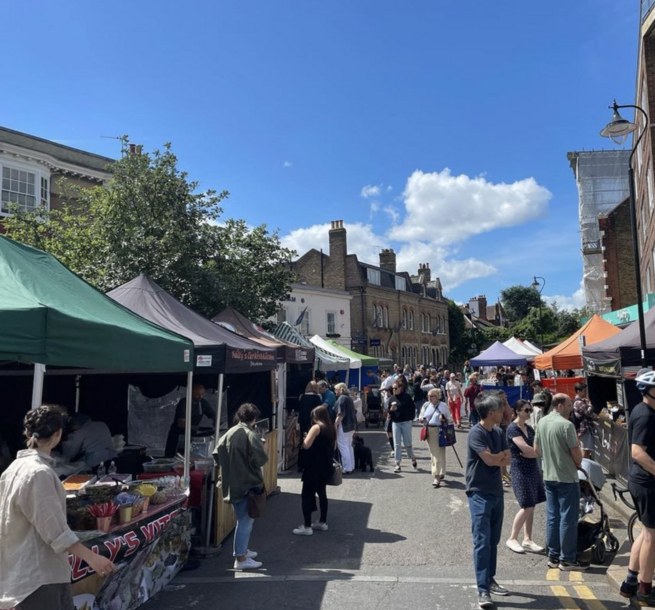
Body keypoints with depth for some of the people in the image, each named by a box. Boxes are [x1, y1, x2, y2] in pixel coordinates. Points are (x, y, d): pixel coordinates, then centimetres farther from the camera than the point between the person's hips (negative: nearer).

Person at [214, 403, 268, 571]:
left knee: (243, 519, 22)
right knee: (246, 520, 1)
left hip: (232, 483, 8)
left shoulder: (229, 433, 6)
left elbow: (217, 454, 6)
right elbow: (260, 459, -21)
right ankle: (241, 559, 5)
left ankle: (241, 549, 33)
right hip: (247, 483, -8)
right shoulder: (251, 434, -16)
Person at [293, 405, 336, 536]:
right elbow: (333, 446, 17)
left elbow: (306, 445, -19)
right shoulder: (332, 428, 8)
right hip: (326, 466, 8)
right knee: (322, 492, 18)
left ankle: (307, 527, -1)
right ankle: (322, 522, 25)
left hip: (314, 467, -8)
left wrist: (307, 437, -1)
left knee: (307, 494, -1)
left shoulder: (316, 427, -15)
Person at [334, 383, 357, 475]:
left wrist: (335, 425, -19)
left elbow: (340, 414, -21)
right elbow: (354, 412, 19)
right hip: (351, 424, 10)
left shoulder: (341, 398, -14)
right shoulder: (348, 398, 15)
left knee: (343, 447, -4)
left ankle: (347, 468, -3)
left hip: (344, 425, -10)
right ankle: (351, 466, 21)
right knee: (349, 446, 16)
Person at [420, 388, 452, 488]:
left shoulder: (443, 405, -8)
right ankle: (440, 473, 31)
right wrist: (421, 419, -7)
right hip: (429, 432, 5)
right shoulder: (426, 405, 5)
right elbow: (421, 417, 15)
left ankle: (437, 477, -3)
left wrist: (443, 419, -23)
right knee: (433, 454, 14)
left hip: (439, 432, -5)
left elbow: (450, 419, -2)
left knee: (438, 455, -4)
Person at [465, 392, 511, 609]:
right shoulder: (476, 433, -15)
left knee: (493, 541, 15)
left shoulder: (498, 432, 9)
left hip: (497, 492, 7)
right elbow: (490, 459, -21)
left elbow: (507, 460, 5)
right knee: (482, 541, -7)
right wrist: (502, 454, -2)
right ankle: (482, 590, -4)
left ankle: (490, 580, 28)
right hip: (479, 494, -7)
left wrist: (496, 459, -14)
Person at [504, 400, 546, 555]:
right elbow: (525, 449, -19)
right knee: (527, 506, -6)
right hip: (520, 470, -7)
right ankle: (512, 539, 7)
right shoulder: (512, 428, -12)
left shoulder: (529, 428, 12)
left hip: (533, 468, 7)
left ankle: (527, 540, 18)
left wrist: (530, 453, -14)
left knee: (531, 506, 8)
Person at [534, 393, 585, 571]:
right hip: (567, 478, -7)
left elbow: (536, 449, 11)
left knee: (552, 516, 13)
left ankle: (553, 556, 21)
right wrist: (578, 463, 5)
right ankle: (567, 559, 11)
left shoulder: (542, 422, 4)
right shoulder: (566, 425, -19)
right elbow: (577, 454, -15)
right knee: (568, 518, 3)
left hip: (548, 476, 7)